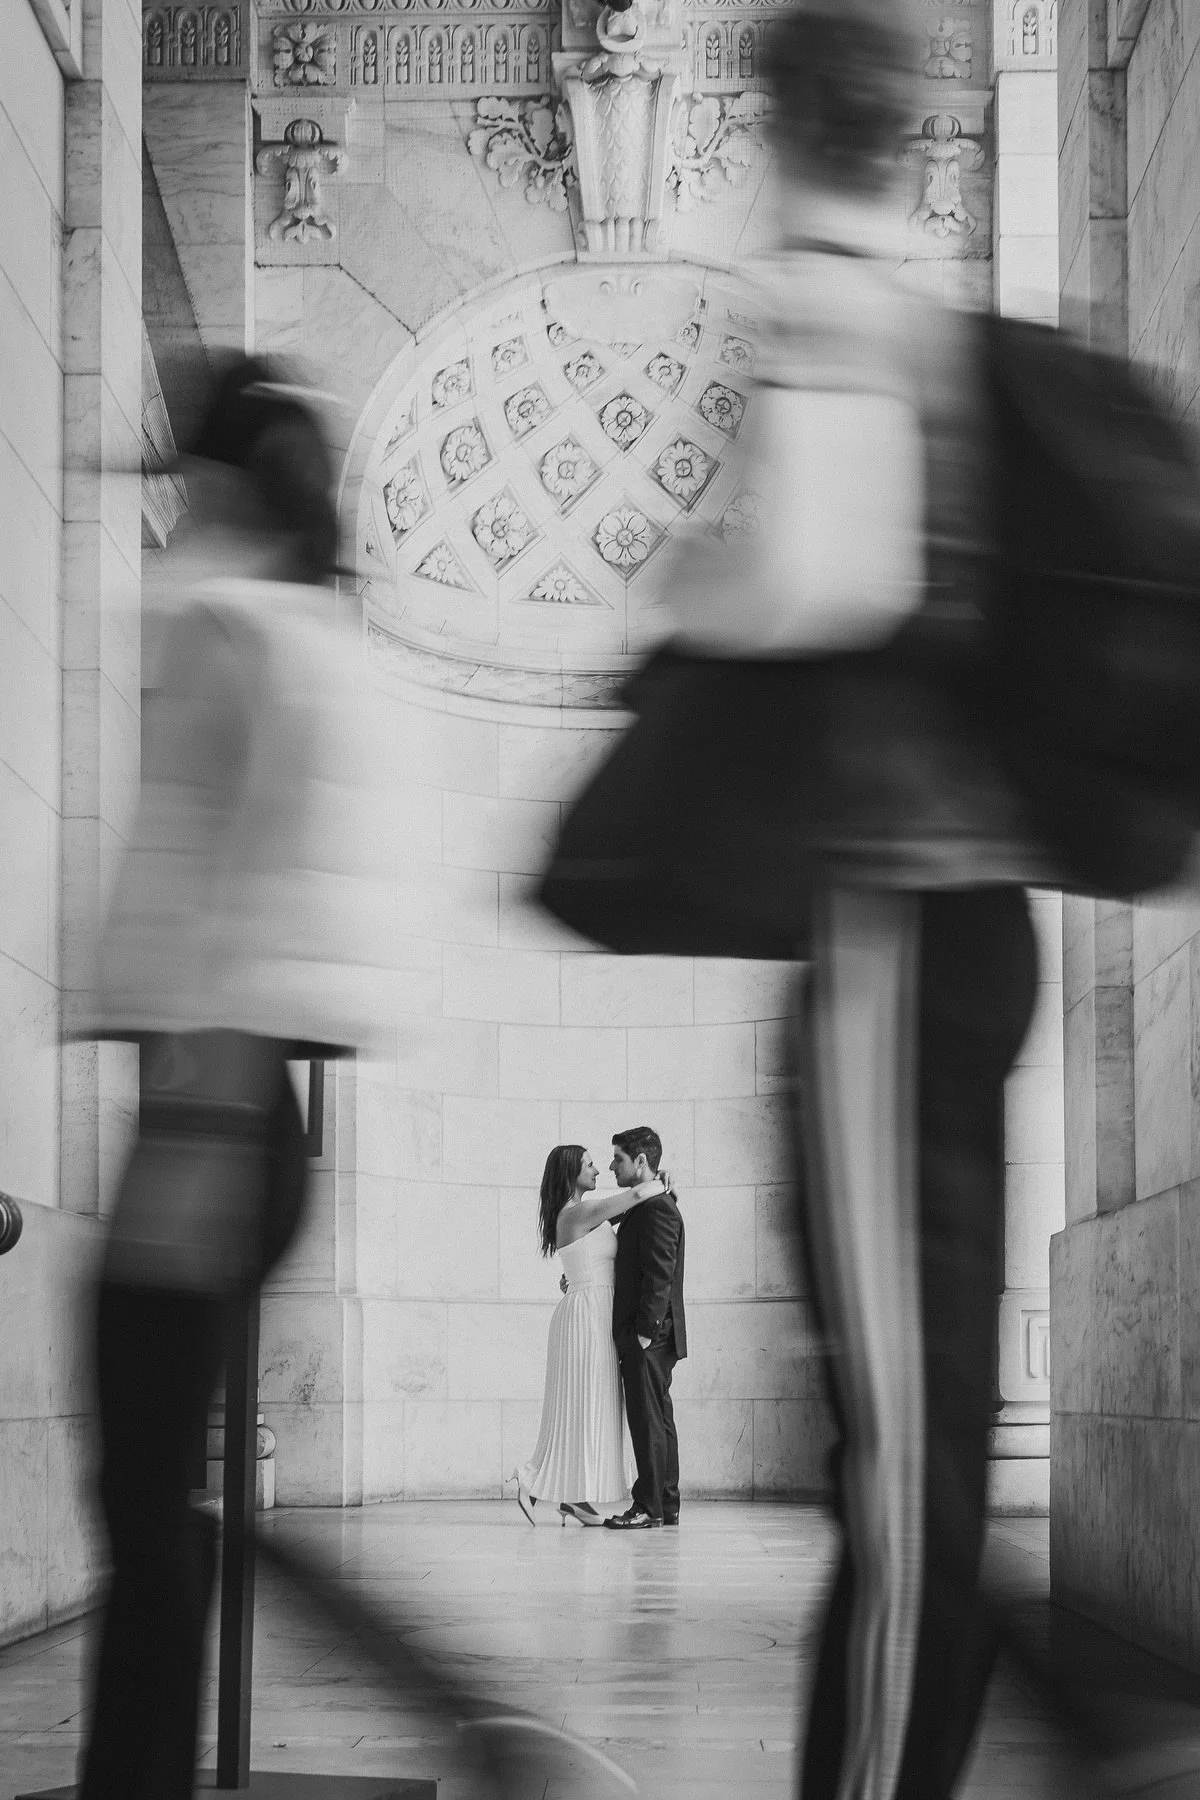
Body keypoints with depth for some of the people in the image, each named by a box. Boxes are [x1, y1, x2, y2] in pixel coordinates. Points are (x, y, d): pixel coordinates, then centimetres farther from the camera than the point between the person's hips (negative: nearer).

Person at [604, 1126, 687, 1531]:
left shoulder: (657, 1208, -14)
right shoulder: (648, 1206, 17)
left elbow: (659, 1275, -20)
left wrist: (645, 1330, -21)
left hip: (648, 1334, -10)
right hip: (648, 1334, 10)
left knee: (648, 1420, -8)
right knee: (657, 1420, 12)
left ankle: (648, 1507, -6)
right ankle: (666, 1505, 16)